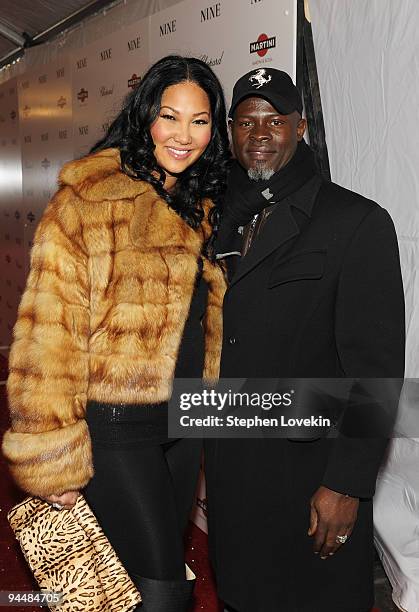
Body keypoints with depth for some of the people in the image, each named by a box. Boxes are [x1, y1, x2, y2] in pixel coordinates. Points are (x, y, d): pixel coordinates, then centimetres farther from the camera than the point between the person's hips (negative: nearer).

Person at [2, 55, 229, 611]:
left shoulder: (201, 210, 9)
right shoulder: (87, 200, -14)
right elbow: (51, 335, -18)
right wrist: (54, 462, -17)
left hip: (184, 419, 7)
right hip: (117, 424, -7)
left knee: (162, 562, 21)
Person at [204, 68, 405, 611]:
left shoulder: (358, 223, -11)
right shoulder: (221, 221, 7)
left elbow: (377, 367, -15)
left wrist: (347, 485, -17)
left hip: (308, 471, -5)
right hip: (228, 464, 5)